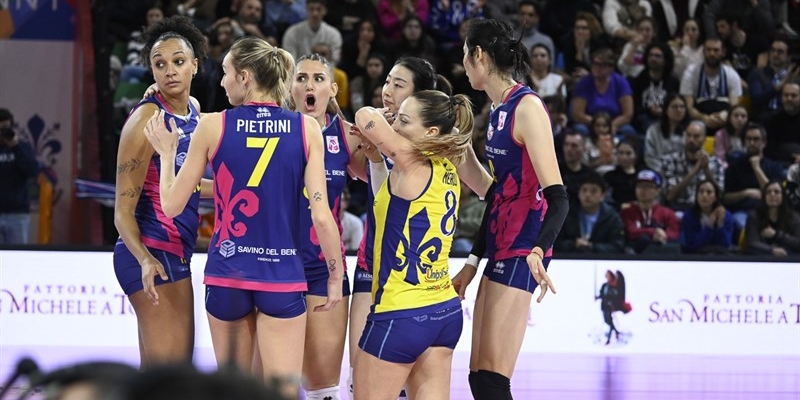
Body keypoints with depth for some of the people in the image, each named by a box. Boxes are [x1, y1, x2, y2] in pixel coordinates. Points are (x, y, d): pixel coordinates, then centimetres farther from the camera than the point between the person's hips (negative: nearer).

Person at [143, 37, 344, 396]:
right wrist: (336, 275, 4)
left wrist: (166, 153, 18)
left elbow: (172, 205, 2)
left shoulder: (213, 126, -3)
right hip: (283, 275, -1)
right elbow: (321, 216, -7)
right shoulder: (306, 128, -3)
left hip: (227, 274, 1)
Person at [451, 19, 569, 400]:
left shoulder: (527, 107, -13)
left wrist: (537, 251, -35)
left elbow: (557, 196, -20)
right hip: (500, 251, 10)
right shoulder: (499, 111, 14)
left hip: (521, 253, -10)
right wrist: (473, 262, 25)